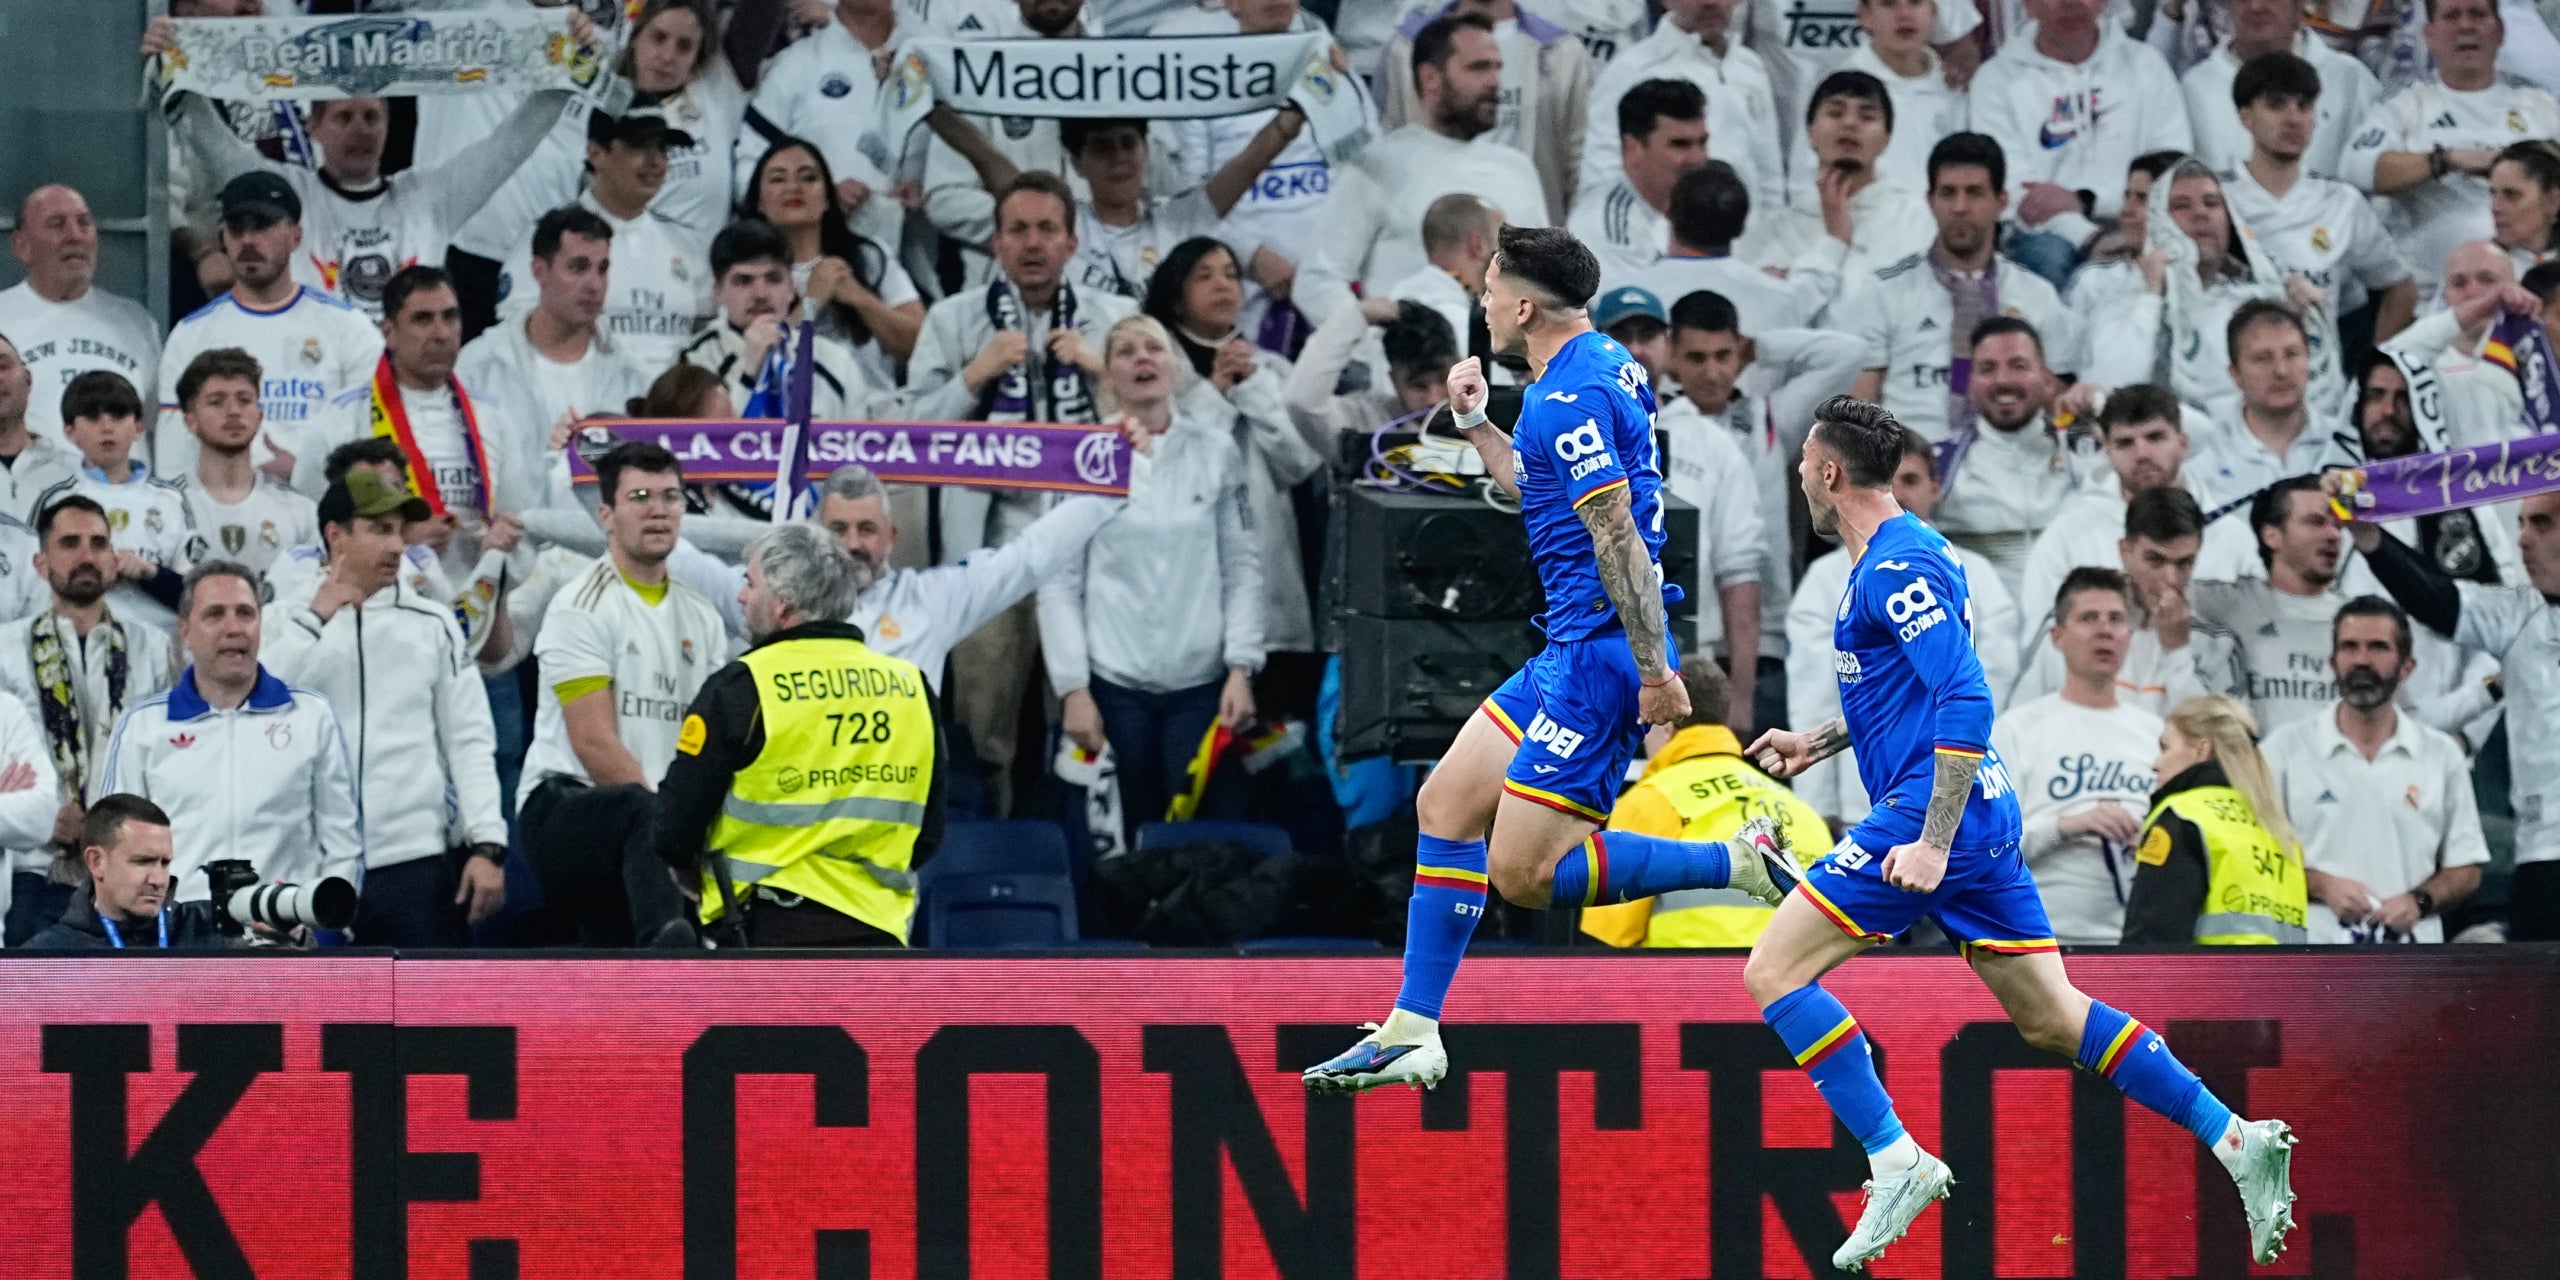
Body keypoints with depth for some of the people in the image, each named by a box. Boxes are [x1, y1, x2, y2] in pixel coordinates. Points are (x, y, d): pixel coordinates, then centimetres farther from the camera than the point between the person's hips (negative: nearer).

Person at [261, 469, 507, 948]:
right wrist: (316, 620, -6)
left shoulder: (434, 623, 12)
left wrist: (487, 845, -4)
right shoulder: (284, 620, 8)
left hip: (415, 858, 1)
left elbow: (470, 741, 7)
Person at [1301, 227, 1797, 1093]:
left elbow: (1618, 536, -23)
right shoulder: (1603, 367, 14)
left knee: (1524, 872, -10)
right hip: (1574, 649, 10)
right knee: (1447, 804, 11)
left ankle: (1743, 862, -7)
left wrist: (1654, 669, -25)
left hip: (1602, 651, -10)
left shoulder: (1571, 397, -18)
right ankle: (1411, 1034, 15)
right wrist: (1475, 424, 21)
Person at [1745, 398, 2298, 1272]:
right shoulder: (1894, 559, 19)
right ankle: (2236, 1140, 2)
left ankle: (1896, 1162, -11)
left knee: (1773, 972, -7)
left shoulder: (1897, 567, -13)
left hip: (1931, 809, -10)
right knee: (2051, 1019, 9)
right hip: (1978, 814, 10)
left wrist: (1932, 841, -25)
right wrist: (1815, 742, 34)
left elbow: (1966, 704, -22)